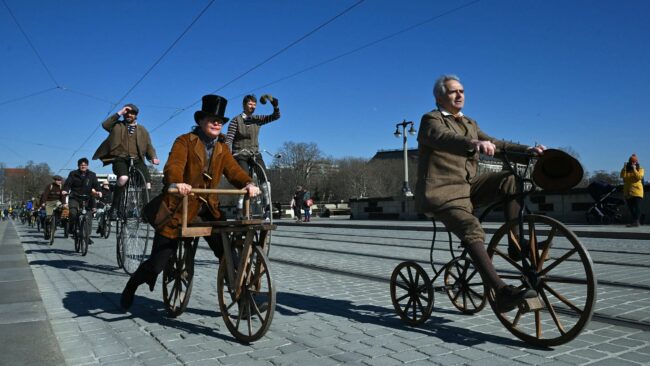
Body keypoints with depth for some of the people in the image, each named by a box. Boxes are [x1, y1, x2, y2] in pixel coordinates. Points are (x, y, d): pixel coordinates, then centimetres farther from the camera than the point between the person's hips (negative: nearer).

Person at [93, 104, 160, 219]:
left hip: (137, 159, 2)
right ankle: (114, 207, -17)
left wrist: (153, 157, -6)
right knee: (123, 178, -33)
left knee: (147, 184, -18)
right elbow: (105, 125, -3)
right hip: (120, 158, -2)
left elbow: (149, 146, 14)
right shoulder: (117, 126, 18)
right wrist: (119, 113, -4)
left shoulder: (142, 130, 23)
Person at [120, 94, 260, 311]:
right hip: (179, 208, -4)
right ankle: (131, 287, 32)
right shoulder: (185, 141, -6)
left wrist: (248, 183, -26)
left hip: (208, 209, 4)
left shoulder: (222, 148, 10)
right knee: (157, 263, 1)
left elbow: (233, 170, -5)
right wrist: (176, 183, -45)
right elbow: (173, 166, -22)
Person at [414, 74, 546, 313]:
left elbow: (494, 144, 10)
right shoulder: (431, 120, -4)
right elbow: (446, 138, -27)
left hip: (468, 186, 7)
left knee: (510, 179, -14)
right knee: (472, 229, -30)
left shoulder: (470, 124, 20)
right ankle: (502, 292, -34)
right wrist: (475, 144, -47)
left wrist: (526, 149, -8)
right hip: (441, 192, -7)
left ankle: (515, 244, -10)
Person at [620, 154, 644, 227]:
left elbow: (639, 177, -14)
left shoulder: (640, 169, 4)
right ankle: (635, 221, 16)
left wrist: (634, 169, -15)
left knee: (637, 207, -12)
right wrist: (624, 168, -12)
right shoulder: (626, 170, 12)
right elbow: (622, 176, -6)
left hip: (637, 192, -4)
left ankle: (636, 221, -17)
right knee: (631, 208, 8)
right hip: (627, 192, 4)